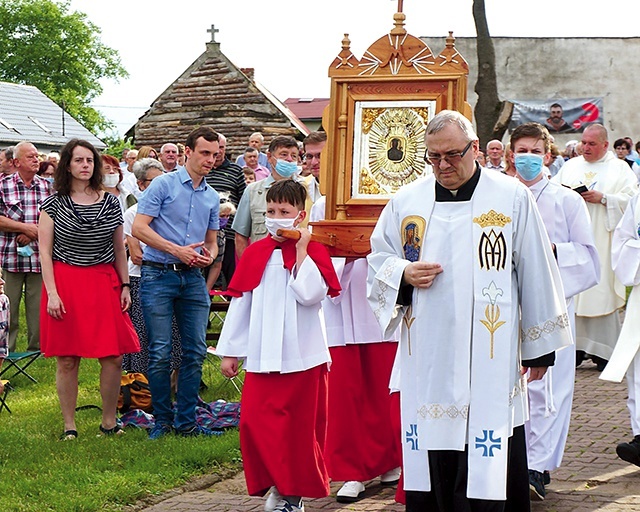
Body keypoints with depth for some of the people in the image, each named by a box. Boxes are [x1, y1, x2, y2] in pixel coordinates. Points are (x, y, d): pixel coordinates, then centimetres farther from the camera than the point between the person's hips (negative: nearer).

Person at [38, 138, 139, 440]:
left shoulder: (110, 203, 8)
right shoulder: (54, 204, 0)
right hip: (65, 282, -2)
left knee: (114, 357, -2)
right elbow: (45, 251, -1)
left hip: (104, 284, 2)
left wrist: (125, 286, 8)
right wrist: (52, 292, -9)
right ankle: (69, 426, 9)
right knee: (67, 359, 0)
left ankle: (109, 422, 12)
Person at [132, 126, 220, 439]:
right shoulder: (164, 184, -2)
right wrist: (177, 250, -15)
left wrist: (209, 255, -1)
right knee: (160, 352, -3)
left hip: (193, 278, 5)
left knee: (195, 352, 3)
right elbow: (139, 228, -9)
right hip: (159, 275, -5)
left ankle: (186, 421, 12)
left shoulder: (212, 197, 15)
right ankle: (162, 420, 8)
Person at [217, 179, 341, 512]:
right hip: (262, 356, 3)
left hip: (303, 356, -3)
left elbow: (310, 294, -18)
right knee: (255, 422, -5)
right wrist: (229, 351, 9)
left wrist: (301, 250, -14)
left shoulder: (314, 252, -1)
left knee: (301, 427, 3)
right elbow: (239, 303, 10)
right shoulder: (255, 253, 8)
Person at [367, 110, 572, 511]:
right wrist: (404, 274, -7)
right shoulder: (406, 201, 9)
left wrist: (539, 348, 6)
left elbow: (537, 277, 4)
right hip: (427, 365, 3)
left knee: (488, 473, -3)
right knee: (429, 471, 3)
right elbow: (378, 263, 16)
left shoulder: (512, 198, 1)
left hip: (490, 363, -3)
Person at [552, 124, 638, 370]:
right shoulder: (570, 166, 16)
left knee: (602, 292, -5)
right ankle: (577, 347, 6)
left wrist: (603, 198, -13)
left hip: (602, 241, -3)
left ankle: (604, 351, 0)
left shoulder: (620, 169, 7)